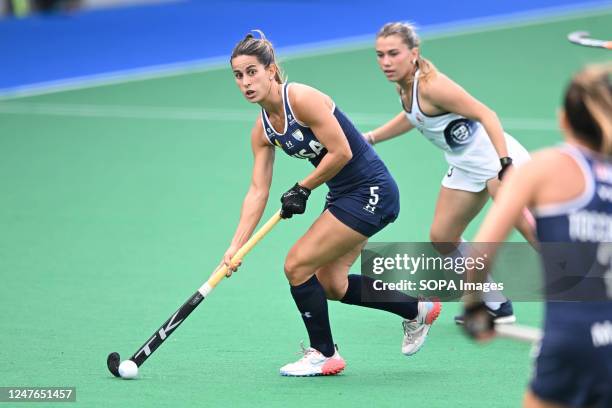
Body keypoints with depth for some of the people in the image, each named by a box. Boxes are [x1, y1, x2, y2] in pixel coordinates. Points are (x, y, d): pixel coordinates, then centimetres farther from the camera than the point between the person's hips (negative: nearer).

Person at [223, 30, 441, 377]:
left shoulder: (301, 98, -20)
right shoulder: (263, 130, 5)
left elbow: (341, 153, -22)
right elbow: (258, 192, 4)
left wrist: (302, 189, -11)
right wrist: (236, 247, -4)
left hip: (371, 191, -9)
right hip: (344, 196, 9)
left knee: (297, 265, -8)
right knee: (330, 285, 12)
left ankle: (324, 355, 9)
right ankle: (417, 309, 30)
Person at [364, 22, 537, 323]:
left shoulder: (431, 85, -25)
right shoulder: (404, 85, 1)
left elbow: (486, 115, -27)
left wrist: (505, 164, -36)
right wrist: (370, 138, 24)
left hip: (496, 158, -10)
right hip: (465, 168, 10)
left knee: (530, 228, -21)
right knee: (442, 238, 11)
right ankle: (497, 305, 21)